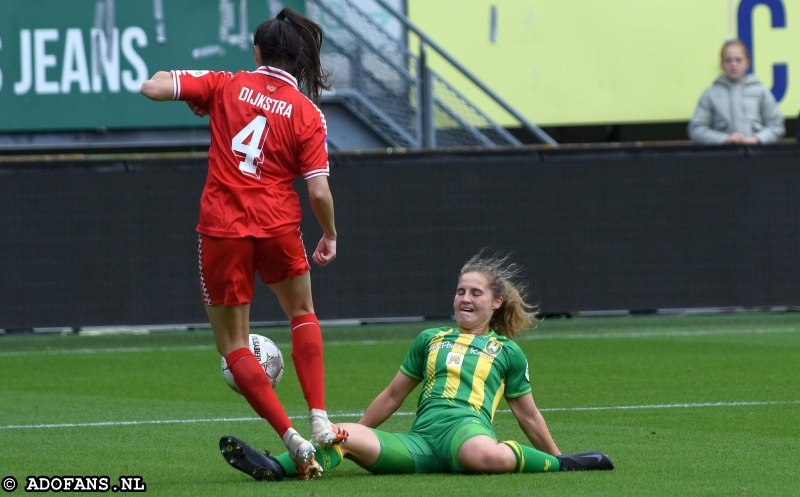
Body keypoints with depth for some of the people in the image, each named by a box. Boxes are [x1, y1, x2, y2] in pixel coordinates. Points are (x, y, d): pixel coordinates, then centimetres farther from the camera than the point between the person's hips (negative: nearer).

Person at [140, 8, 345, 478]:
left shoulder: (227, 86, 0)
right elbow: (320, 192, -4)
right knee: (303, 314, 27)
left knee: (234, 345, 10)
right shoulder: (308, 114, 0)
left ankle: (294, 440, -2)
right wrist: (330, 236, 14)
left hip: (222, 228, -1)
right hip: (279, 228, 1)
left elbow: (153, 87, -3)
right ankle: (320, 420, 13)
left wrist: (190, 90, 18)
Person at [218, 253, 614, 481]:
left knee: (482, 455, -44)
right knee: (344, 436, -25)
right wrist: (354, 436, 33)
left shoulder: (506, 351, 17)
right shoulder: (430, 341, 26)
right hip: (421, 440, 4)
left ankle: (556, 465, -22)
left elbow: (527, 414, 24)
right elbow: (393, 395, 33)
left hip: (467, 427, -4)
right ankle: (276, 469, -38)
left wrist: (556, 459, 25)